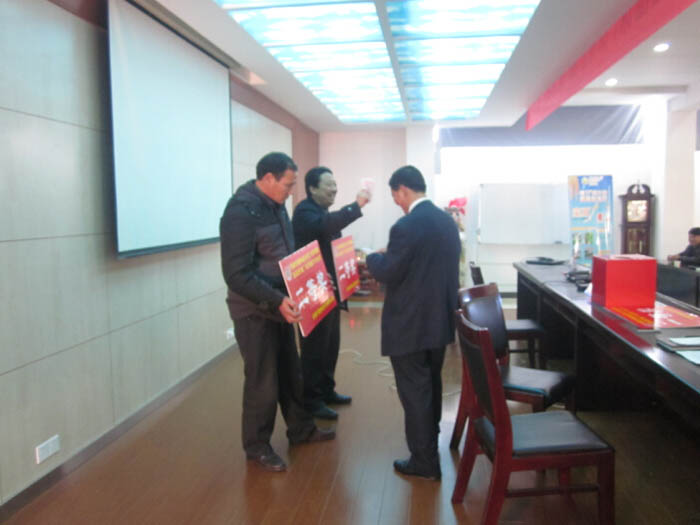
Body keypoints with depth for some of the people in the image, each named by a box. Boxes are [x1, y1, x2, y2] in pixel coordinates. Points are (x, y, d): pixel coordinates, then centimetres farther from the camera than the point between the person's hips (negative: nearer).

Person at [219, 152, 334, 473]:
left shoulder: (275, 205, 5)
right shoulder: (241, 212, -22)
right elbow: (237, 275, -27)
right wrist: (277, 301, -34)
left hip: (279, 305, 8)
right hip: (255, 311, -8)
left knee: (290, 373, 20)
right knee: (263, 382, 4)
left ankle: (301, 429, 38)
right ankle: (257, 447, 24)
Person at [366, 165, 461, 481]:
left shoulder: (406, 226, -21)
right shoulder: (447, 220, 5)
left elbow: (388, 274, -19)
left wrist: (372, 258, 1)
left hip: (411, 325, -8)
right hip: (440, 319, 9)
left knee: (414, 391, 3)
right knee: (431, 384, 24)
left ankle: (425, 461, 14)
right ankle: (430, 440, 44)